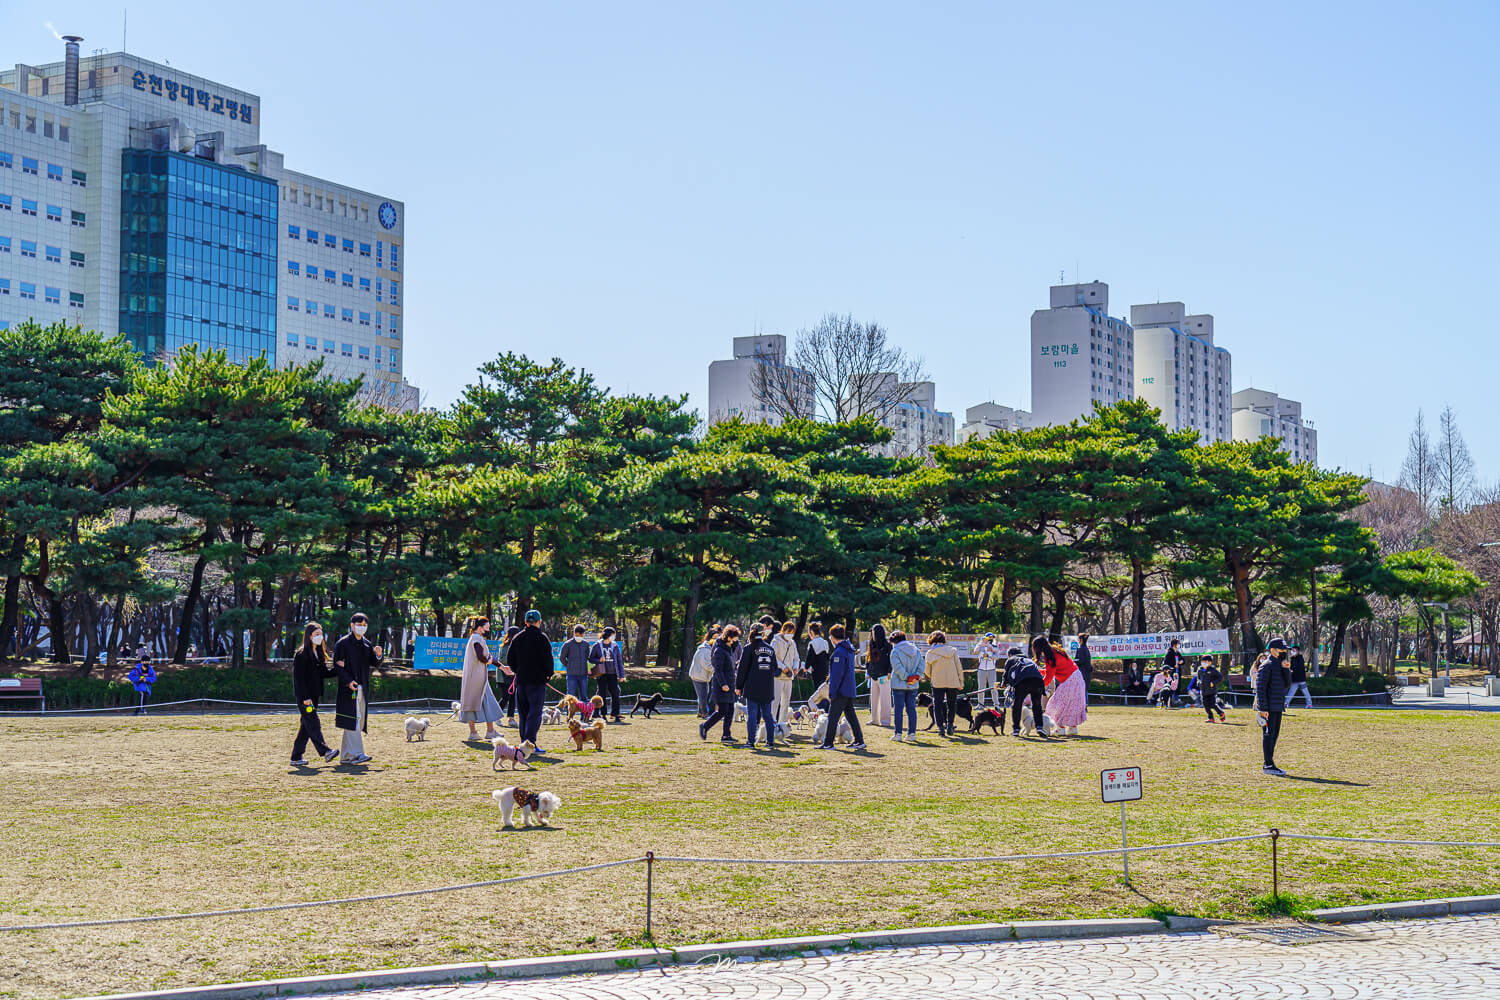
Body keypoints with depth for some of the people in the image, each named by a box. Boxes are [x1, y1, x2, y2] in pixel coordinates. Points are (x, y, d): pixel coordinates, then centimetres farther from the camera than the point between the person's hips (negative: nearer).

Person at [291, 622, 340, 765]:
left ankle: (296, 756, 12)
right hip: (304, 696, -8)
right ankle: (324, 751, -23)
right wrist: (305, 697, -20)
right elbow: (298, 678, -15)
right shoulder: (301, 654, -11)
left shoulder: (319, 654, 15)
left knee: (306, 726, 8)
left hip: (314, 695, 8)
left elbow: (324, 673, 15)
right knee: (313, 723, -14)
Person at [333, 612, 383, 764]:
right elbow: (337, 665, -9)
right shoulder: (343, 643, -4)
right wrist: (348, 681, -21)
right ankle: (356, 753, -18)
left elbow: (374, 664, 11)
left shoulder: (367, 644, 15)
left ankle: (345, 756, 13)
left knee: (358, 722, 7)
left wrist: (378, 656, -11)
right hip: (348, 688, -7)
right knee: (352, 720, -13)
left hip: (363, 688, 7)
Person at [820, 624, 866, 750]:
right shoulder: (850, 649, 12)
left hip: (841, 691, -9)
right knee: (851, 715, 13)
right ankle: (859, 741, 13)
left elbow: (836, 675, -19)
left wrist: (831, 693, -16)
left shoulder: (839, 652, -17)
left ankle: (828, 743, 0)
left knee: (833, 717, -3)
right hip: (850, 690, 9)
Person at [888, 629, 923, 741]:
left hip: (899, 685, -5)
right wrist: (916, 676, -4)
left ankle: (898, 733, 2)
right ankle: (912, 733, 9)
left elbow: (898, 668, -19)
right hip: (913, 686, 5)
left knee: (898, 708, 1)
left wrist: (906, 677, -12)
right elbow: (921, 666, 3)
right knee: (911, 708, 9)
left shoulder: (895, 651, -9)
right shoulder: (917, 651, 10)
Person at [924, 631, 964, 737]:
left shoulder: (930, 653, -1)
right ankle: (949, 726, 19)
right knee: (951, 705, 16)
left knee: (937, 705, 6)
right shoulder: (952, 651, 1)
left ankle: (941, 727, -5)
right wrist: (961, 682, 8)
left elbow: (928, 671, 5)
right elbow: (959, 667, 1)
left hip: (937, 683, -1)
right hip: (952, 682, 1)